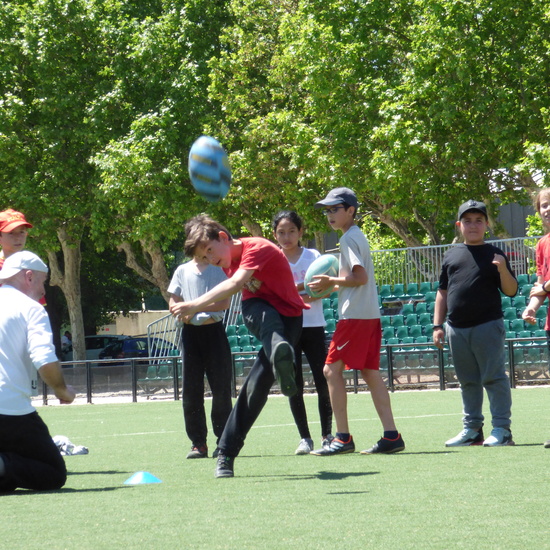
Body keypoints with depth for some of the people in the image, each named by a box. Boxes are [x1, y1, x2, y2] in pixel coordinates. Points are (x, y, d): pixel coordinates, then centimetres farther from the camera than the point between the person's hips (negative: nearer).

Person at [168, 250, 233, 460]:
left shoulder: (218, 269, 5)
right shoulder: (182, 271, 13)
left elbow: (225, 302, -5)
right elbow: (173, 303, 11)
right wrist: (184, 313, -12)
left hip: (214, 331, -2)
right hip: (191, 332, 2)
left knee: (221, 388, -4)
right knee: (191, 390, -1)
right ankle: (198, 443, 3)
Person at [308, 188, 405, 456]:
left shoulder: (349, 238, -9)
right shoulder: (358, 236, 20)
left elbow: (360, 277, -19)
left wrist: (331, 281, -8)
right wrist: (330, 284, 14)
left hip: (355, 316, -10)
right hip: (370, 313, 10)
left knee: (332, 369, -7)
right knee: (370, 372, 7)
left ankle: (343, 437, -9)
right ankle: (391, 436, 2)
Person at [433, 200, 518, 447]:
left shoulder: (494, 255, 2)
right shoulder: (451, 255, 14)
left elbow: (511, 291, -2)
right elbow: (442, 292, 17)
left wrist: (503, 270, -20)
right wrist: (438, 325, 11)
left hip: (488, 326, -5)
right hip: (457, 329, 5)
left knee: (493, 377, -5)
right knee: (467, 381, 11)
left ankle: (502, 429, -3)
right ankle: (472, 429, 18)